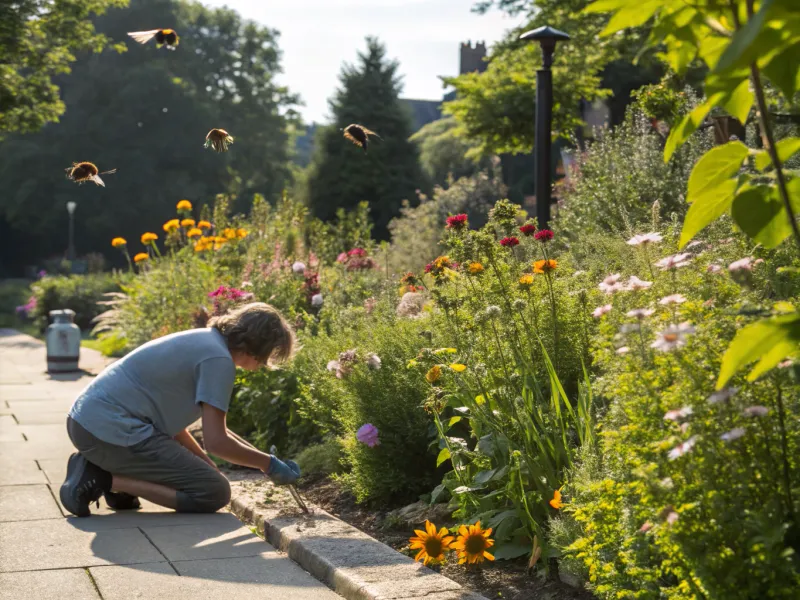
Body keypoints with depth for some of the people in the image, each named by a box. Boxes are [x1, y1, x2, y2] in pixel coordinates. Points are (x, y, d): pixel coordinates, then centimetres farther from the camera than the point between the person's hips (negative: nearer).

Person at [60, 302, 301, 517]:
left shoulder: (203, 339, 16)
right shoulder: (219, 359, -13)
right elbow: (216, 441, -15)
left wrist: (207, 464, 16)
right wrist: (269, 465, -1)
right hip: (111, 431, -10)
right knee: (215, 493, -6)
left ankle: (96, 468, 11)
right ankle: (107, 481, -10)